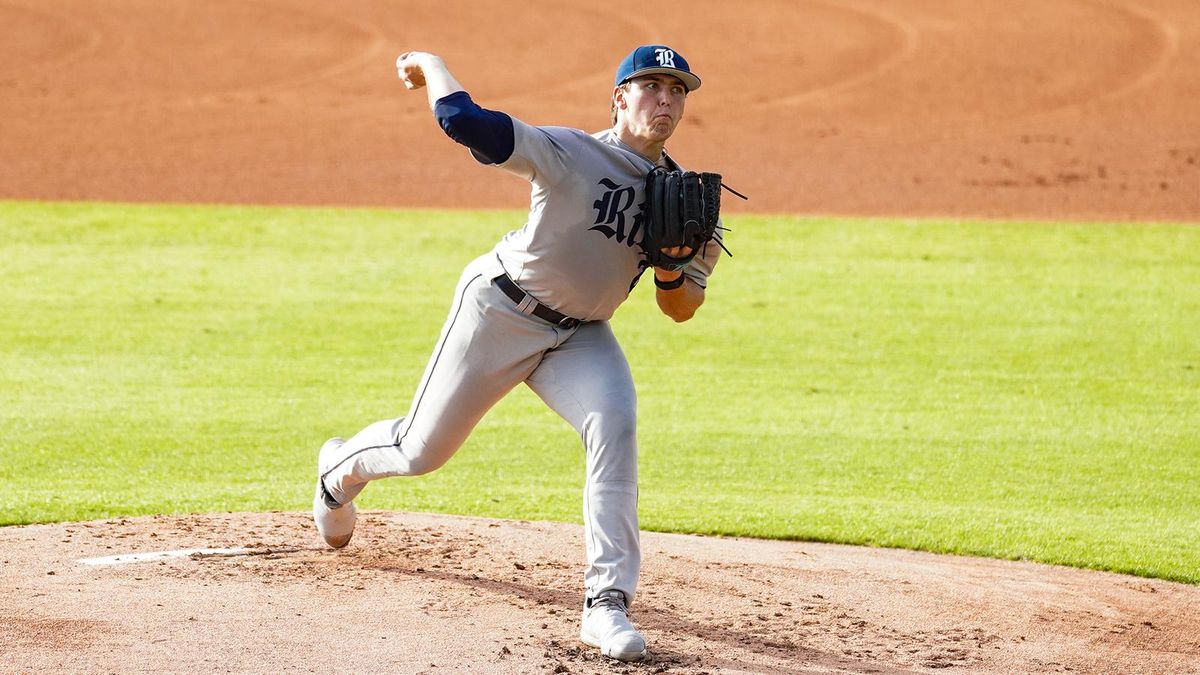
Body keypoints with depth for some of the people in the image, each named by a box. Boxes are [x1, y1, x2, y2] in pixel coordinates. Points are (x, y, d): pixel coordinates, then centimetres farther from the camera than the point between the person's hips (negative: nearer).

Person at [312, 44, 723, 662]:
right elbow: (461, 119, -33)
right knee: (421, 451, 9)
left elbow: (679, 311, 2)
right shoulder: (569, 153, -23)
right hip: (501, 311, -4)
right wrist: (428, 64, -15)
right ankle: (343, 465, 48)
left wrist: (672, 267, -20)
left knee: (614, 424, -26)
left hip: (581, 334, 4)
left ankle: (606, 603, -27)